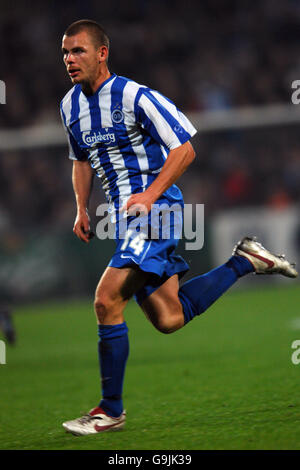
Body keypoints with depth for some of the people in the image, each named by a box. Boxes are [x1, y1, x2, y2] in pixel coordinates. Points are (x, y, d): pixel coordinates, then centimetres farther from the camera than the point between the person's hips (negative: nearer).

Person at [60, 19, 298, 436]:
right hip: (123, 215, 8)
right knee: (168, 319, 5)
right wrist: (82, 209, 10)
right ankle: (244, 261, 25)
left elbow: (184, 149, -10)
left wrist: (149, 195, -20)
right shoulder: (70, 107, 10)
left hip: (155, 209, -8)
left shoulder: (135, 96, -13)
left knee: (106, 300, -19)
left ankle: (111, 410, -8)